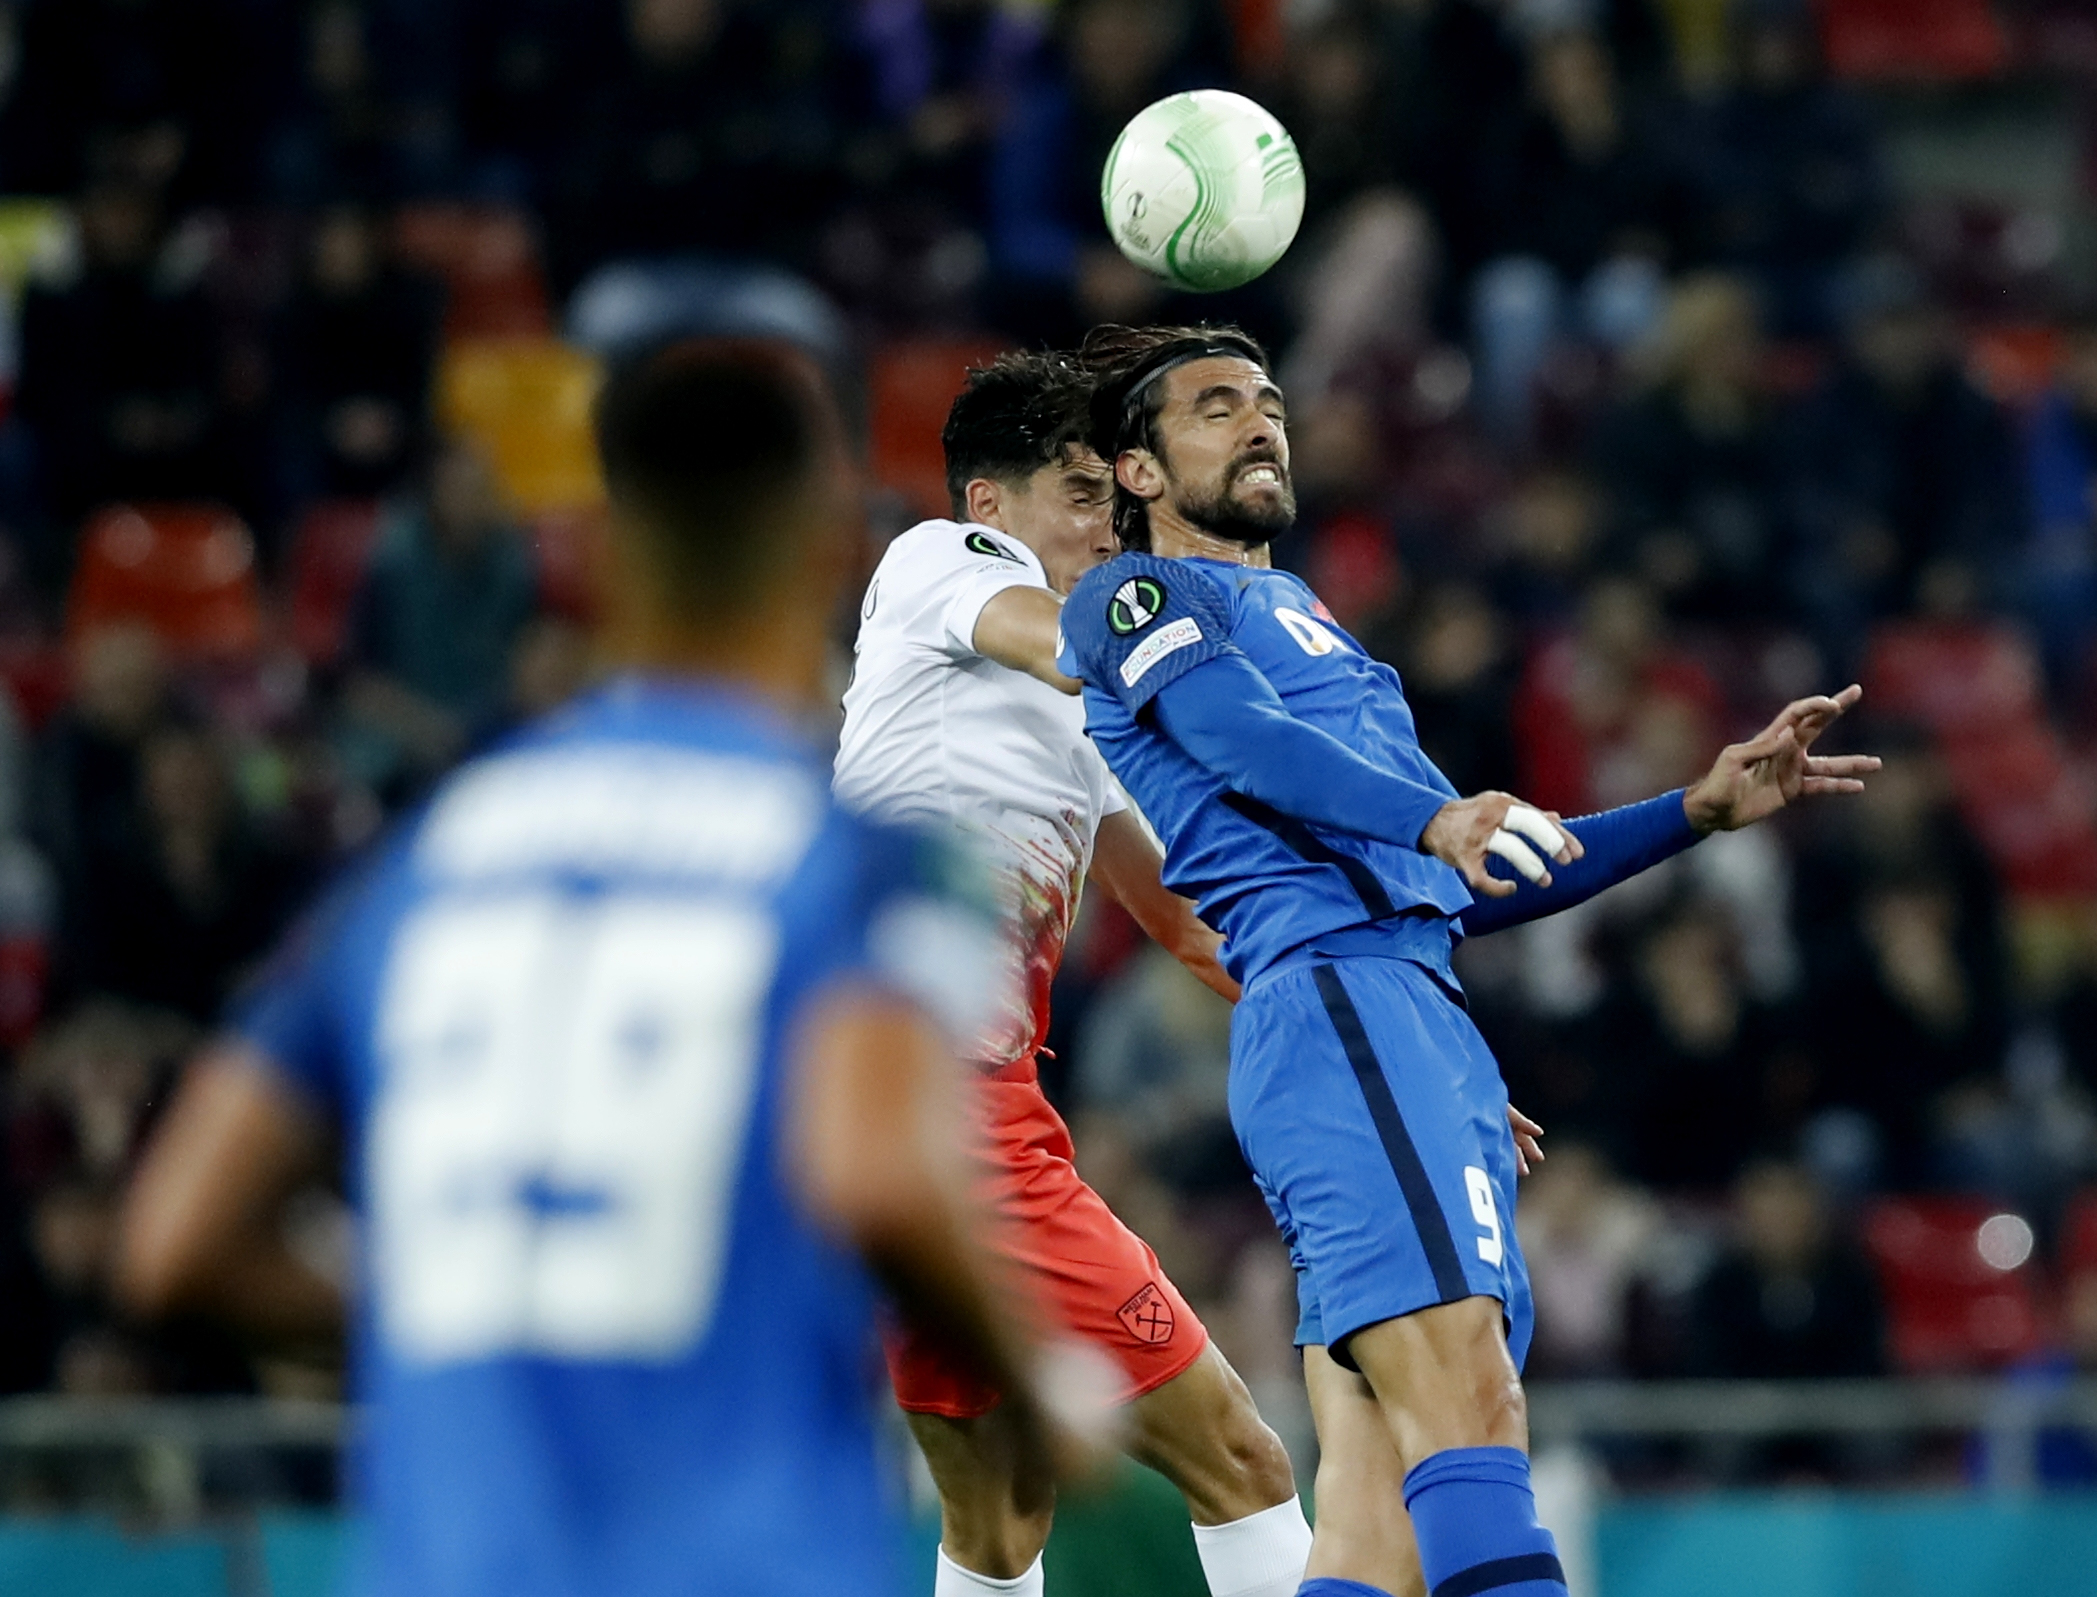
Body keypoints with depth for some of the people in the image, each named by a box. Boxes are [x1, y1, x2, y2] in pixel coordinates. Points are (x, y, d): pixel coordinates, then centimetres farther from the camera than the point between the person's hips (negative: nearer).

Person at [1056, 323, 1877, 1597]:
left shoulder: (1305, 621, 35)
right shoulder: (1137, 594, 9)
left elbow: (1475, 882, 37)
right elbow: (1243, 741, -13)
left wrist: (1701, 810, 30)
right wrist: (1437, 817, -30)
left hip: (1428, 1026, 8)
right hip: (1332, 997, -8)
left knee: (1387, 1492, -5)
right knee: (1468, 1401, -26)